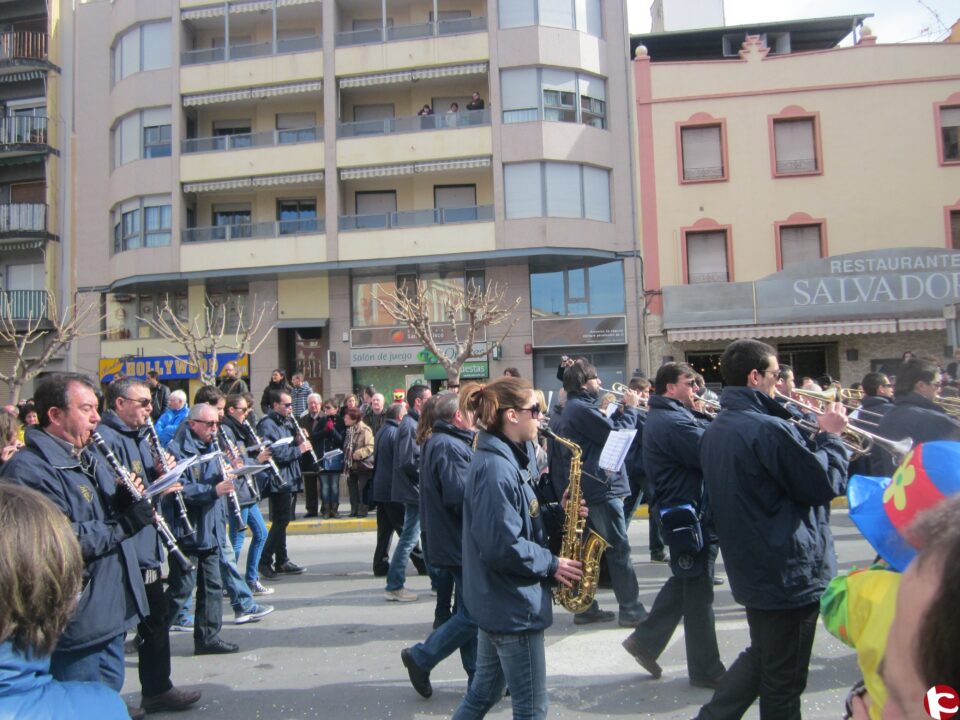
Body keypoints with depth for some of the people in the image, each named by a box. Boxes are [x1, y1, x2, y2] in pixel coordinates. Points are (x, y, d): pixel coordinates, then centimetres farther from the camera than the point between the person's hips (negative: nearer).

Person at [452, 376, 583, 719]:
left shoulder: (505, 459, 9)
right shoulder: (496, 468, -23)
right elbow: (503, 547, -27)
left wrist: (556, 511, 1)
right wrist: (552, 564, -15)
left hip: (497, 603, 10)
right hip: (514, 607, -10)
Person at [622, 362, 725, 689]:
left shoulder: (666, 416, 14)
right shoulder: (672, 421, -21)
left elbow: (705, 437, 13)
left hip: (686, 512, 11)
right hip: (690, 515, -11)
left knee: (683, 584, 21)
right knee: (699, 592, 2)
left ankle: (645, 641, 28)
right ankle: (706, 670, 16)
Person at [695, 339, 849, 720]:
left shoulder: (714, 431, 6)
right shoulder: (770, 429, -23)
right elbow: (825, 484, -17)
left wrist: (813, 436, 12)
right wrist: (831, 435, -3)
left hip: (748, 569, 9)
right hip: (789, 572, -8)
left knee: (761, 655, 24)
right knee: (784, 680, 8)